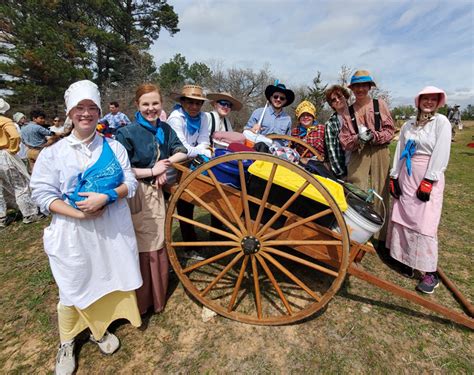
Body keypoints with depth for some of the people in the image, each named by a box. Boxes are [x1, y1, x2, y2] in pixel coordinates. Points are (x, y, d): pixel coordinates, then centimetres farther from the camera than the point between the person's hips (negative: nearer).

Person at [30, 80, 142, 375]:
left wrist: (106, 197, -20)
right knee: (73, 288, 11)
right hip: (73, 231, -1)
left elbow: (130, 184, -2)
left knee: (105, 279, 16)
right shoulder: (54, 152, -3)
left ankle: (98, 329, 43)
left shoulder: (114, 147, 1)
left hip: (112, 228, 2)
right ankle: (66, 343, 37)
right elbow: (43, 194, -5)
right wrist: (79, 213, -18)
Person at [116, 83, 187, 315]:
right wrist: (151, 171, -12)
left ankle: (158, 294, 36)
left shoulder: (165, 129, 5)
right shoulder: (127, 133, -11)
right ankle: (142, 300, 24)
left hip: (157, 192, 6)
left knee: (157, 243, 15)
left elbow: (182, 153, 6)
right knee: (141, 247, 3)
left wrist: (164, 165, -10)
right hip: (136, 195, -5)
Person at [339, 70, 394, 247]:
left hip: (379, 153, 0)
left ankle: (381, 237, 12)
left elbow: (390, 130, 5)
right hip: (358, 155, 1)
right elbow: (344, 141, 5)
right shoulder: (348, 111, 9)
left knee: (381, 193, 1)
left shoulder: (380, 104, 8)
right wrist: (358, 139, -13)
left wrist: (373, 136, -11)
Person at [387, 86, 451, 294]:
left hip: (428, 178, -5)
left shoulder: (441, 122, -1)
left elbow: (440, 155, -9)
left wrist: (428, 182, -15)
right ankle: (407, 261, 21)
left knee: (424, 224, -7)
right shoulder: (408, 125, 13)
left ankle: (431, 274, 4)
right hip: (406, 176, 5)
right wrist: (394, 177, 6)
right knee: (403, 218, 6)